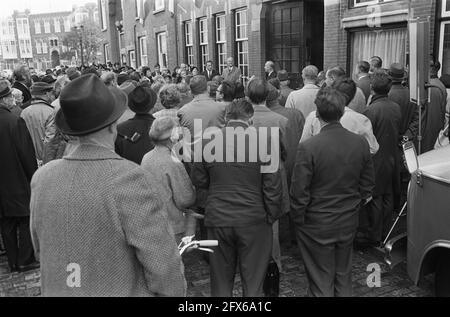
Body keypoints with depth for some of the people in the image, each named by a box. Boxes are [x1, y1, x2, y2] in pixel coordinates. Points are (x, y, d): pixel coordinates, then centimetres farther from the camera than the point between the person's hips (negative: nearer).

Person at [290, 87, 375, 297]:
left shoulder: (308, 148, -22)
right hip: (348, 224, 5)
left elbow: (299, 193, -17)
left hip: (317, 226, -4)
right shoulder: (361, 144, -6)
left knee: (321, 283, 11)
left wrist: (298, 220, -1)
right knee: (343, 277, 22)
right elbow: (367, 185, 4)